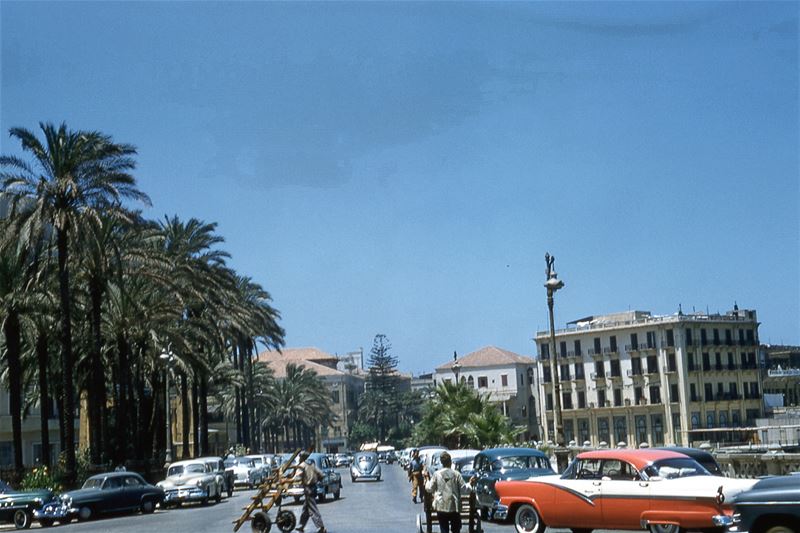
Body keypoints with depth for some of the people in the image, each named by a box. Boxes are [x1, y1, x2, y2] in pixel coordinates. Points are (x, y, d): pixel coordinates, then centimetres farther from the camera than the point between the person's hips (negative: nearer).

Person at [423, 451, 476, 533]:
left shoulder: (437, 474, -5)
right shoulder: (456, 474, -5)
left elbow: (429, 489, 0)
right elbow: (464, 489, -4)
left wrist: (427, 479, 16)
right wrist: (470, 484, 15)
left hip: (441, 507, 0)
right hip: (454, 507, 0)